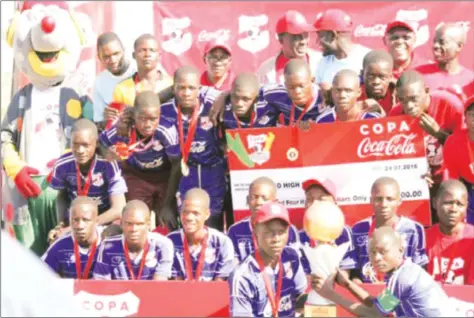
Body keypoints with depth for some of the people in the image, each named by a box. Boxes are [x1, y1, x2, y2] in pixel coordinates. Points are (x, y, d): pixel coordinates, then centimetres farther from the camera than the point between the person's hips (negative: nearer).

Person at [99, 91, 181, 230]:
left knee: (167, 227, -3)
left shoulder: (167, 131, -33)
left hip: (165, 175, -1)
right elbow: (98, 144, -6)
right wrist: (110, 155, -30)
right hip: (136, 176, 1)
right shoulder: (121, 130, -29)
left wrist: (168, 205, -15)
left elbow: (176, 166, -18)